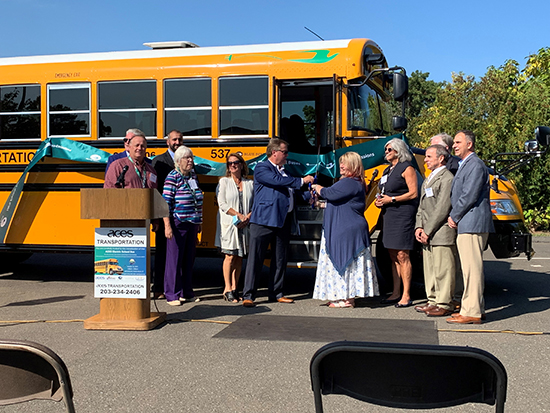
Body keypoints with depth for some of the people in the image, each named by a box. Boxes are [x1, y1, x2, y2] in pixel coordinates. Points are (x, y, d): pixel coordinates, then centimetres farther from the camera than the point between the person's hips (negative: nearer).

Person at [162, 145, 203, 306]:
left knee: (189, 259, 11)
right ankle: (172, 295, 6)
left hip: (192, 224, 7)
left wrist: (199, 223, 20)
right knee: (174, 259, -2)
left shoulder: (193, 177, 13)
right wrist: (167, 225, -18)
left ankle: (186, 293, 21)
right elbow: (166, 202, -13)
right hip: (177, 224, -7)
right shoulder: (172, 177, -9)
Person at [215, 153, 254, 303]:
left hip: (245, 225, 3)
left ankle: (234, 288, 11)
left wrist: (248, 217, -9)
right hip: (228, 224, -3)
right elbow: (222, 204, -4)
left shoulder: (249, 183, 12)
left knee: (240, 256, 4)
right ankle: (227, 289, 1)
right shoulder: (224, 182, 5)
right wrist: (239, 215, -13)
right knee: (230, 256, -6)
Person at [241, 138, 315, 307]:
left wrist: (309, 195, 7)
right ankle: (248, 295, -2)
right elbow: (277, 181, -20)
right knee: (256, 258, -5)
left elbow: (290, 193, 21)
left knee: (280, 259, 12)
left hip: (283, 220, 8)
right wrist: (301, 181, -14)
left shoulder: (284, 171, 19)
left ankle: (276, 293, 22)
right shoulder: (261, 168, -5)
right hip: (264, 220, -8)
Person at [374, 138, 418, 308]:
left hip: (403, 215, -9)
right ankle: (396, 293, 18)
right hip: (388, 214, 9)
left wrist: (391, 199, -16)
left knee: (402, 256, -9)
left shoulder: (407, 168, -6)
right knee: (393, 257, 11)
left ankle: (406, 296, -4)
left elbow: (413, 193, -13)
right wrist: (379, 200, 7)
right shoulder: (388, 170, 20)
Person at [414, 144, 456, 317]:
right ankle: (433, 301, 23)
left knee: (442, 269, -4)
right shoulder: (428, 179, 20)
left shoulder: (447, 178, -10)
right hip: (427, 235, 9)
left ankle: (444, 304, 3)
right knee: (429, 268, 14)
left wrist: (428, 231, -14)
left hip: (442, 233, -9)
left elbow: (442, 208, -16)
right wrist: (419, 227, 5)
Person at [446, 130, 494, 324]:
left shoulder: (475, 165, -12)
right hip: (466, 225, 11)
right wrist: (454, 217, 10)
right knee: (469, 268, 15)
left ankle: (471, 312, -5)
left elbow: (469, 196, -19)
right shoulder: (464, 165, 22)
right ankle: (477, 308, 22)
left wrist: (454, 217, -9)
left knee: (472, 267, -8)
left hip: (472, 225, -11)